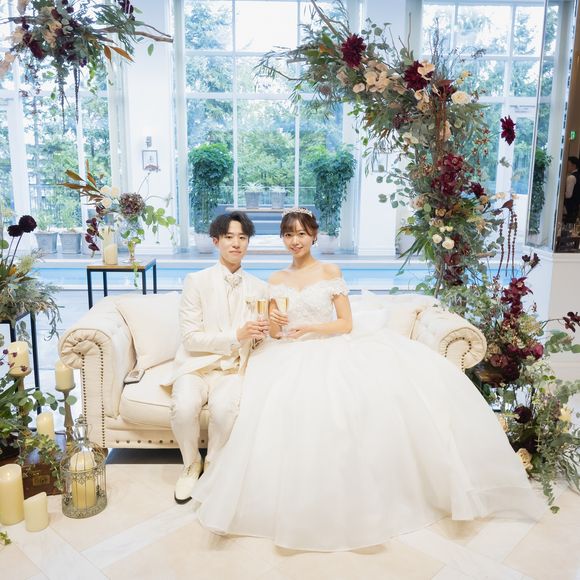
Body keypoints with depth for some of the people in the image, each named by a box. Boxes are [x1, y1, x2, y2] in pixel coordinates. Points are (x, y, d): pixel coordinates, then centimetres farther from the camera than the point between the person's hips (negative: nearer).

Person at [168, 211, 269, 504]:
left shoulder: (258, 288, 6)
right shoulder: (196, 281, -3)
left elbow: (259, 338, 14)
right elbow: (190, 338, -8)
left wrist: (263, 330, -10)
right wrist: (236, 335, -18)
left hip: (233, 369, 1)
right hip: (196, 365, -1)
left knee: (225, 408, -30)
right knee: (184, 408, -30)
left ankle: (213, 466, 1)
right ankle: (191, 464, 4)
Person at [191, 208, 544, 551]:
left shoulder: (330, 272, 7)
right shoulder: (277, 280, 14)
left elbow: (346, 324, 1)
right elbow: (275, 333, 13)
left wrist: (308, 328, -13)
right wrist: (275, 324, -11)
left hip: (330, 349, -1)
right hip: (291, 356, 1)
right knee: (285, 401, -34)